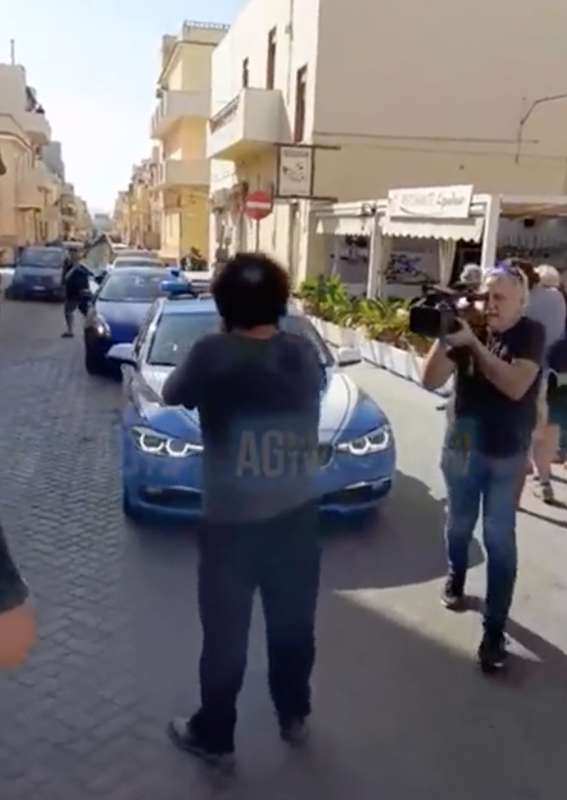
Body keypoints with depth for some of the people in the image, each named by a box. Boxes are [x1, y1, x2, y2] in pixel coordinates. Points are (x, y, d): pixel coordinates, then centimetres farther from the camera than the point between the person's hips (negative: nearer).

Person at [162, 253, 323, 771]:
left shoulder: (213, 355, -17)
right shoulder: (304, 354, -5)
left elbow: (171, 395, 1)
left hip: (231, 520, -4)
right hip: (297, 514, 4)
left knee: (225, 632, 13)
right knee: (293, 622, 21)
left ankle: (214, 736, 31)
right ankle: (294, 717, 41)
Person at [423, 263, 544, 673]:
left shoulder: (531, 333, -10)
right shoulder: (468, 329, -4)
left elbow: (515, 386, -26)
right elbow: (432, 381, -10)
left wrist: (472, 342, -27)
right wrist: (444, 338, -24)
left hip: (507, 454, -3)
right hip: (461, 446, 3)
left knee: (499, 538, -2)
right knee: (460, 524, 19)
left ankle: (495, 630, 4)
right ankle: (456, 580, 46)